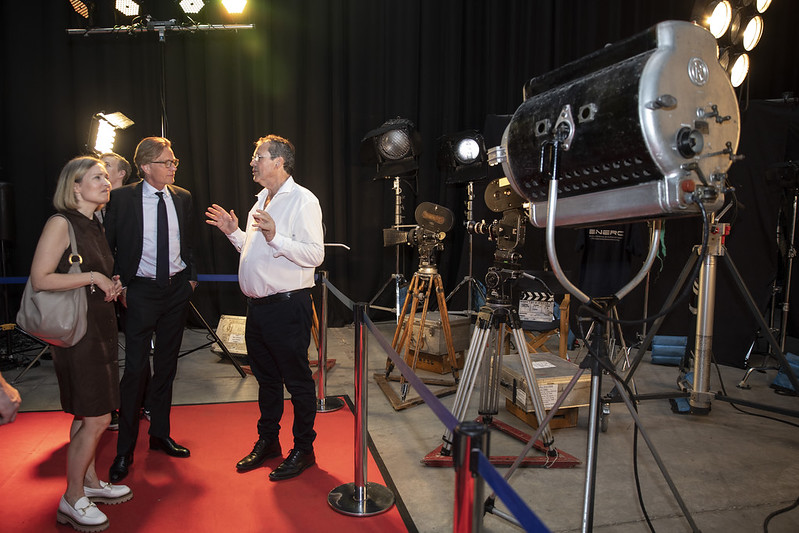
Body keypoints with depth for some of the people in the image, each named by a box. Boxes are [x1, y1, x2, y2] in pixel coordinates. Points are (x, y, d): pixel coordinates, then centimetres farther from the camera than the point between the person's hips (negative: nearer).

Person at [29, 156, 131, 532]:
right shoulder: (61, 223, -13)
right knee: (96, 418, -4)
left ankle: (90, 482, 31)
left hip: (100, 326, 8)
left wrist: (110, 284, 6)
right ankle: (71, 500, 13)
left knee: (87, 415, 17)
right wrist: (93, 277, -17)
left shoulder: (95, 225, 13)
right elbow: (40, 279, -19)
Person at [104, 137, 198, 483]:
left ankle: (160, 435, 28)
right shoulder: (122, 198, -5)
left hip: (177, 289, 4)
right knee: (136, 367, -5)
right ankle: (125, 449, 11)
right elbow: (109, 246, -1)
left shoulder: (182, 198, 6)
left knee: (166, 364, 13)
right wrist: (119, 285, -6)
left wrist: (191, 276, 8)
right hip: (141, 290, -4)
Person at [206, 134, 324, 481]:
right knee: (265, 377, 19)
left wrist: (275, 237, -29)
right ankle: (267, 441, 34)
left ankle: (303, 449, 17)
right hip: (258, 305, 9)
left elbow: (315, 255, -21)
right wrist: (234, 233, 12)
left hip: (287, 306, -9)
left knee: (297, 380, 3)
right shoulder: (262, 201, 18)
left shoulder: (302, 200, -11)